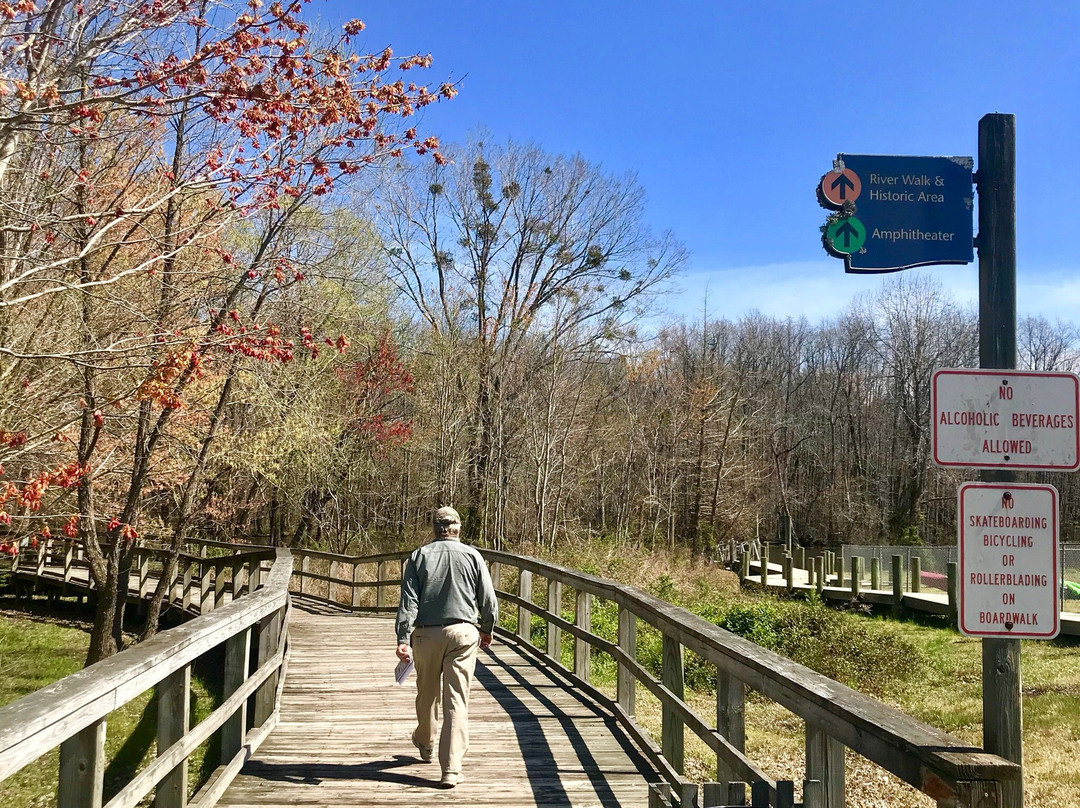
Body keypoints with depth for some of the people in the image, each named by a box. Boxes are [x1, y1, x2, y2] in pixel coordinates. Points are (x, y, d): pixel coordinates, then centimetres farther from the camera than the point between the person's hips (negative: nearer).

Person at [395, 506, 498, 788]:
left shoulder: (418, 557, 2)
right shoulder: (472, 556, 2)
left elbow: (408, 601, -6)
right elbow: (488, 601, 4)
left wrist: (403, 639, -9)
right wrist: (487, 630, 21)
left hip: (426, 633, 1)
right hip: (463, 632, -1)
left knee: (426, 693, 20)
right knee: (457, 701, -2)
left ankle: (425, 744, 44)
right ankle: (451, 769, -7)